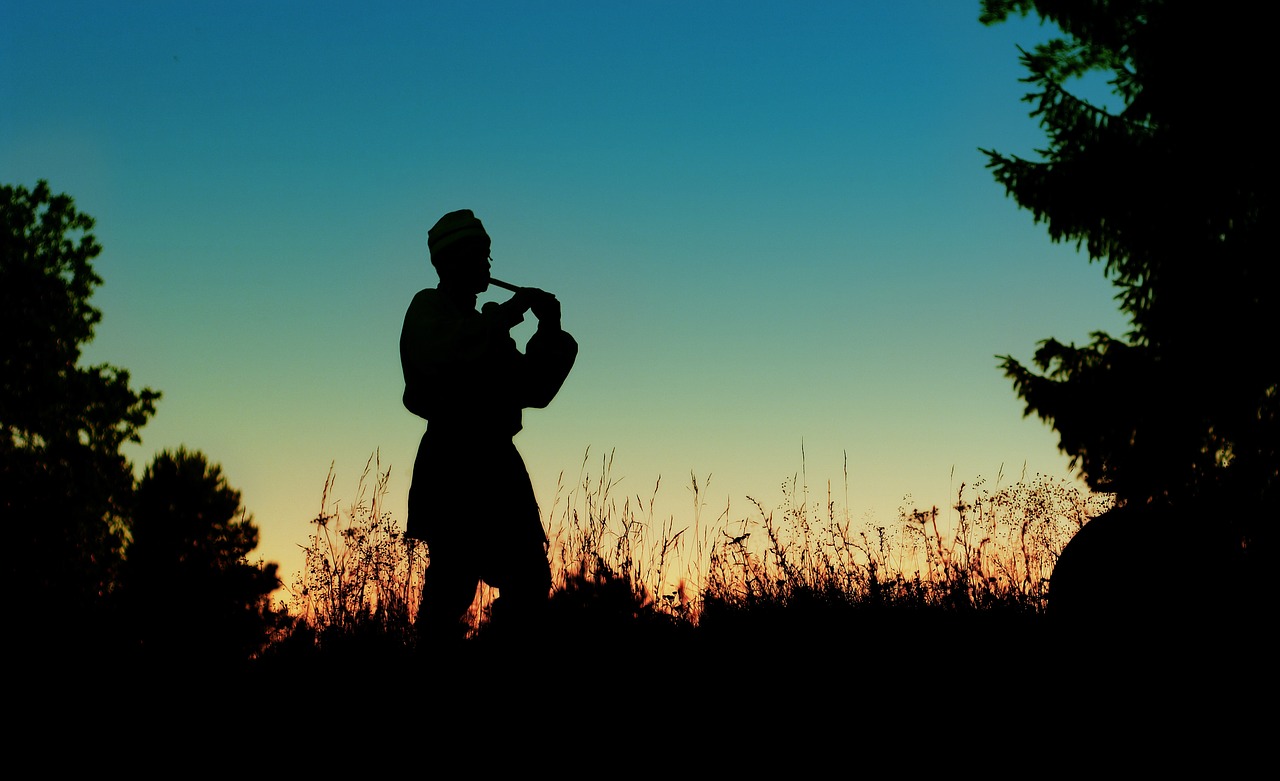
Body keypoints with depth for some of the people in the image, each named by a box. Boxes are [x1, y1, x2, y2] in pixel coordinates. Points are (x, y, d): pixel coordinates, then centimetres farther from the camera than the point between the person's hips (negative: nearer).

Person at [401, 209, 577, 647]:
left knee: (531, 579, 5)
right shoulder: (428, 308, 3)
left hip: (496, 463, 8)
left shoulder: (483, 324, 26)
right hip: (453, 460, -8)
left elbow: (534, 391, 21)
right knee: (453, 582, -15)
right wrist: (506, 317, -16)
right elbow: (442, 358, -20)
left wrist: (550, 331, 8)